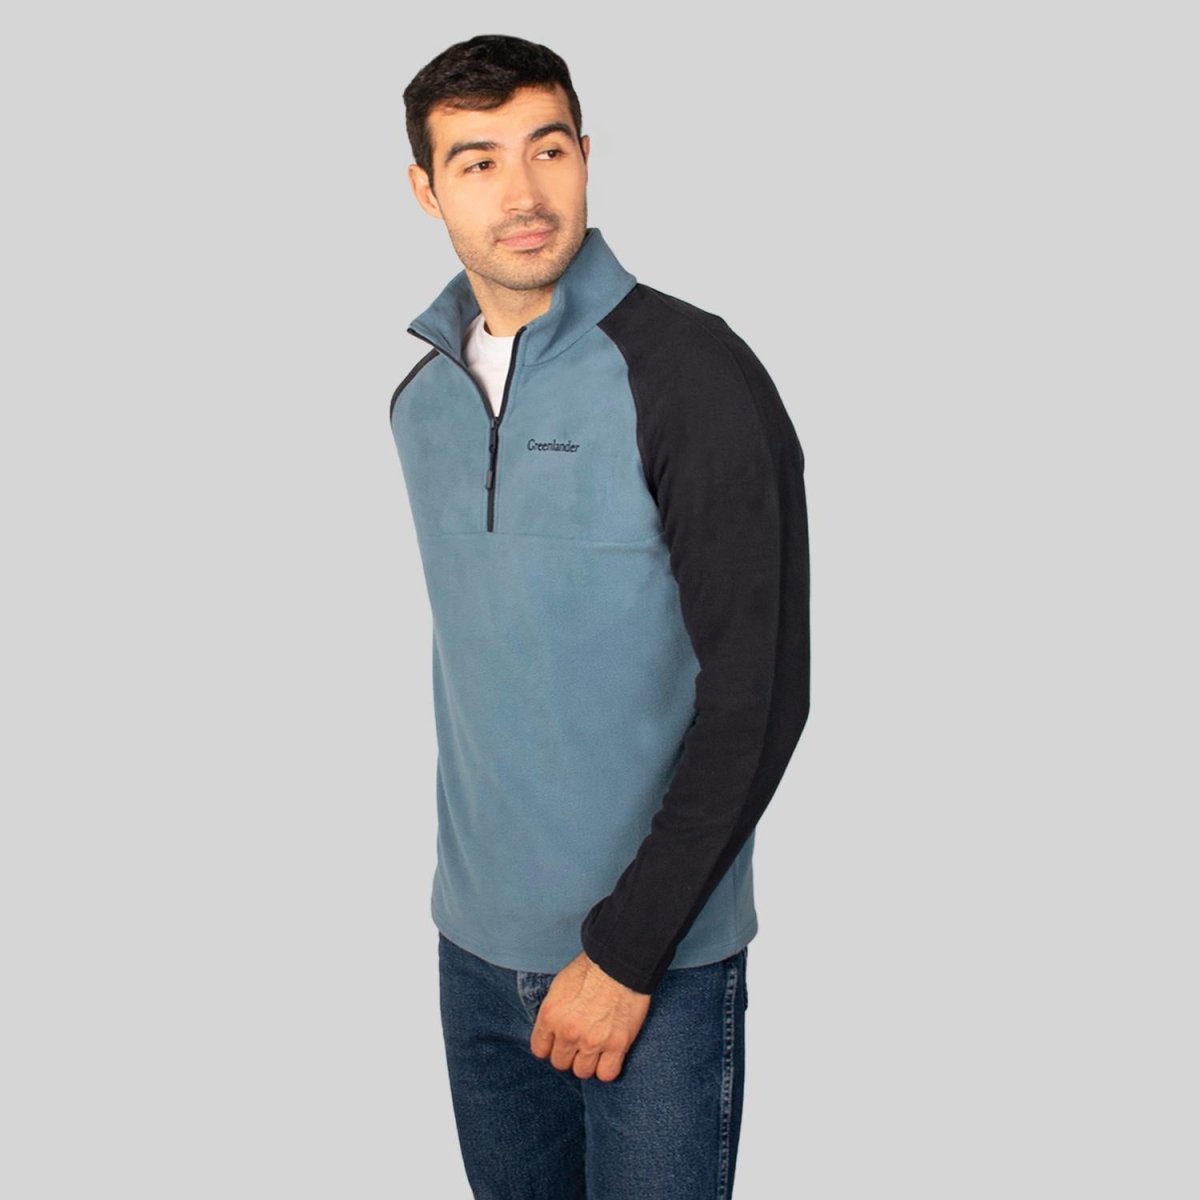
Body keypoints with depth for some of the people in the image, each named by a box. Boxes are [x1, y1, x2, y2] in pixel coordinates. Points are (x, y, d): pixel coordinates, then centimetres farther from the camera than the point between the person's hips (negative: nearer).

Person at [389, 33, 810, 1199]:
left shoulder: (693, 374, -14)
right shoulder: (421, 399, 5)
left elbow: (759, 696, -16)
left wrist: (625, 950, -15)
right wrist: (471, 879, 10)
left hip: (659, 962, -5)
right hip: (474, 945, 5)